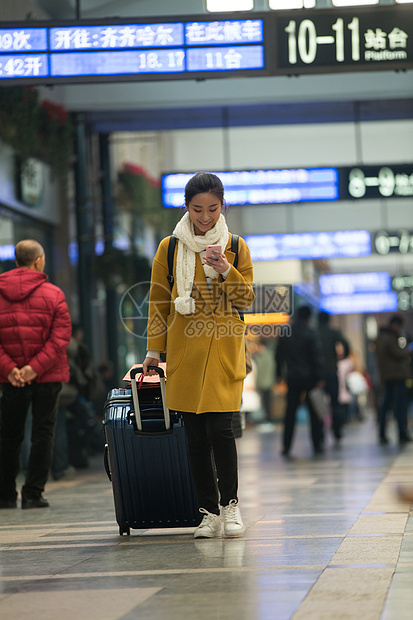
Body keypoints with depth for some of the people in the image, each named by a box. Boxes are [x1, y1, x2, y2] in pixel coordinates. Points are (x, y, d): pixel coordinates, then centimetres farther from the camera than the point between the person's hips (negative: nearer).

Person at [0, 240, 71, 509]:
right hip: (48, 376, -2)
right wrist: (36, 367, -14)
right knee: (43, 433, 4)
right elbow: (60, 337, -12)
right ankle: (33, 494, 0)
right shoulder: (53, 294, -4)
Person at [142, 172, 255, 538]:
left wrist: (227, 273, -13)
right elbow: (159, 302, 12)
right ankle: (209, 514, 10)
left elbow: (247, 299, 5)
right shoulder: (170, 248, 7)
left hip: (224, 348, -1)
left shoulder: (237, 247, 6)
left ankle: (230, 504, 5)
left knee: (220, 428, -11)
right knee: (195, 435, 1)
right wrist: (154, 349, 9)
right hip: (184, 350, 1)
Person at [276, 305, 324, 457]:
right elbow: (316, 357, -11)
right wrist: (319, 378, -8)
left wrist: (279, 374, 18)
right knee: (314, 413, 5)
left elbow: (279, 355, 9)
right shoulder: (310, 334, -9)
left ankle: (286, 446, 2)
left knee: (290, 413, 7)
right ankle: (317, 445, 5)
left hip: (292, 378, 3)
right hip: (309, 378, -3)